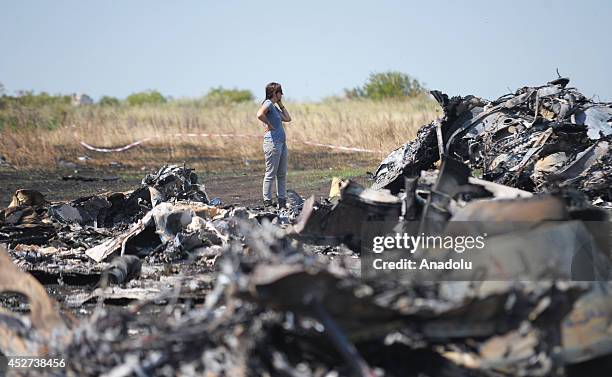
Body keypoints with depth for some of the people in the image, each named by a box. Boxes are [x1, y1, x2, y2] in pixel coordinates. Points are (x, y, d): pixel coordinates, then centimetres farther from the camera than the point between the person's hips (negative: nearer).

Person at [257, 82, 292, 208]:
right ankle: (267, 203, -3)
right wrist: (268, 124, -16)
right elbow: (260, 114, -29)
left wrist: (281, 104, 20)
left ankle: (282, 201, 17)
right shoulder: (268, 103, -10)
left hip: (282, 142, 10)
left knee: (282, 174, 12)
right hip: (272, 142, -10)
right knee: (270, 175, -6)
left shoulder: (275, 106, 19)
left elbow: (288, 118, 23)